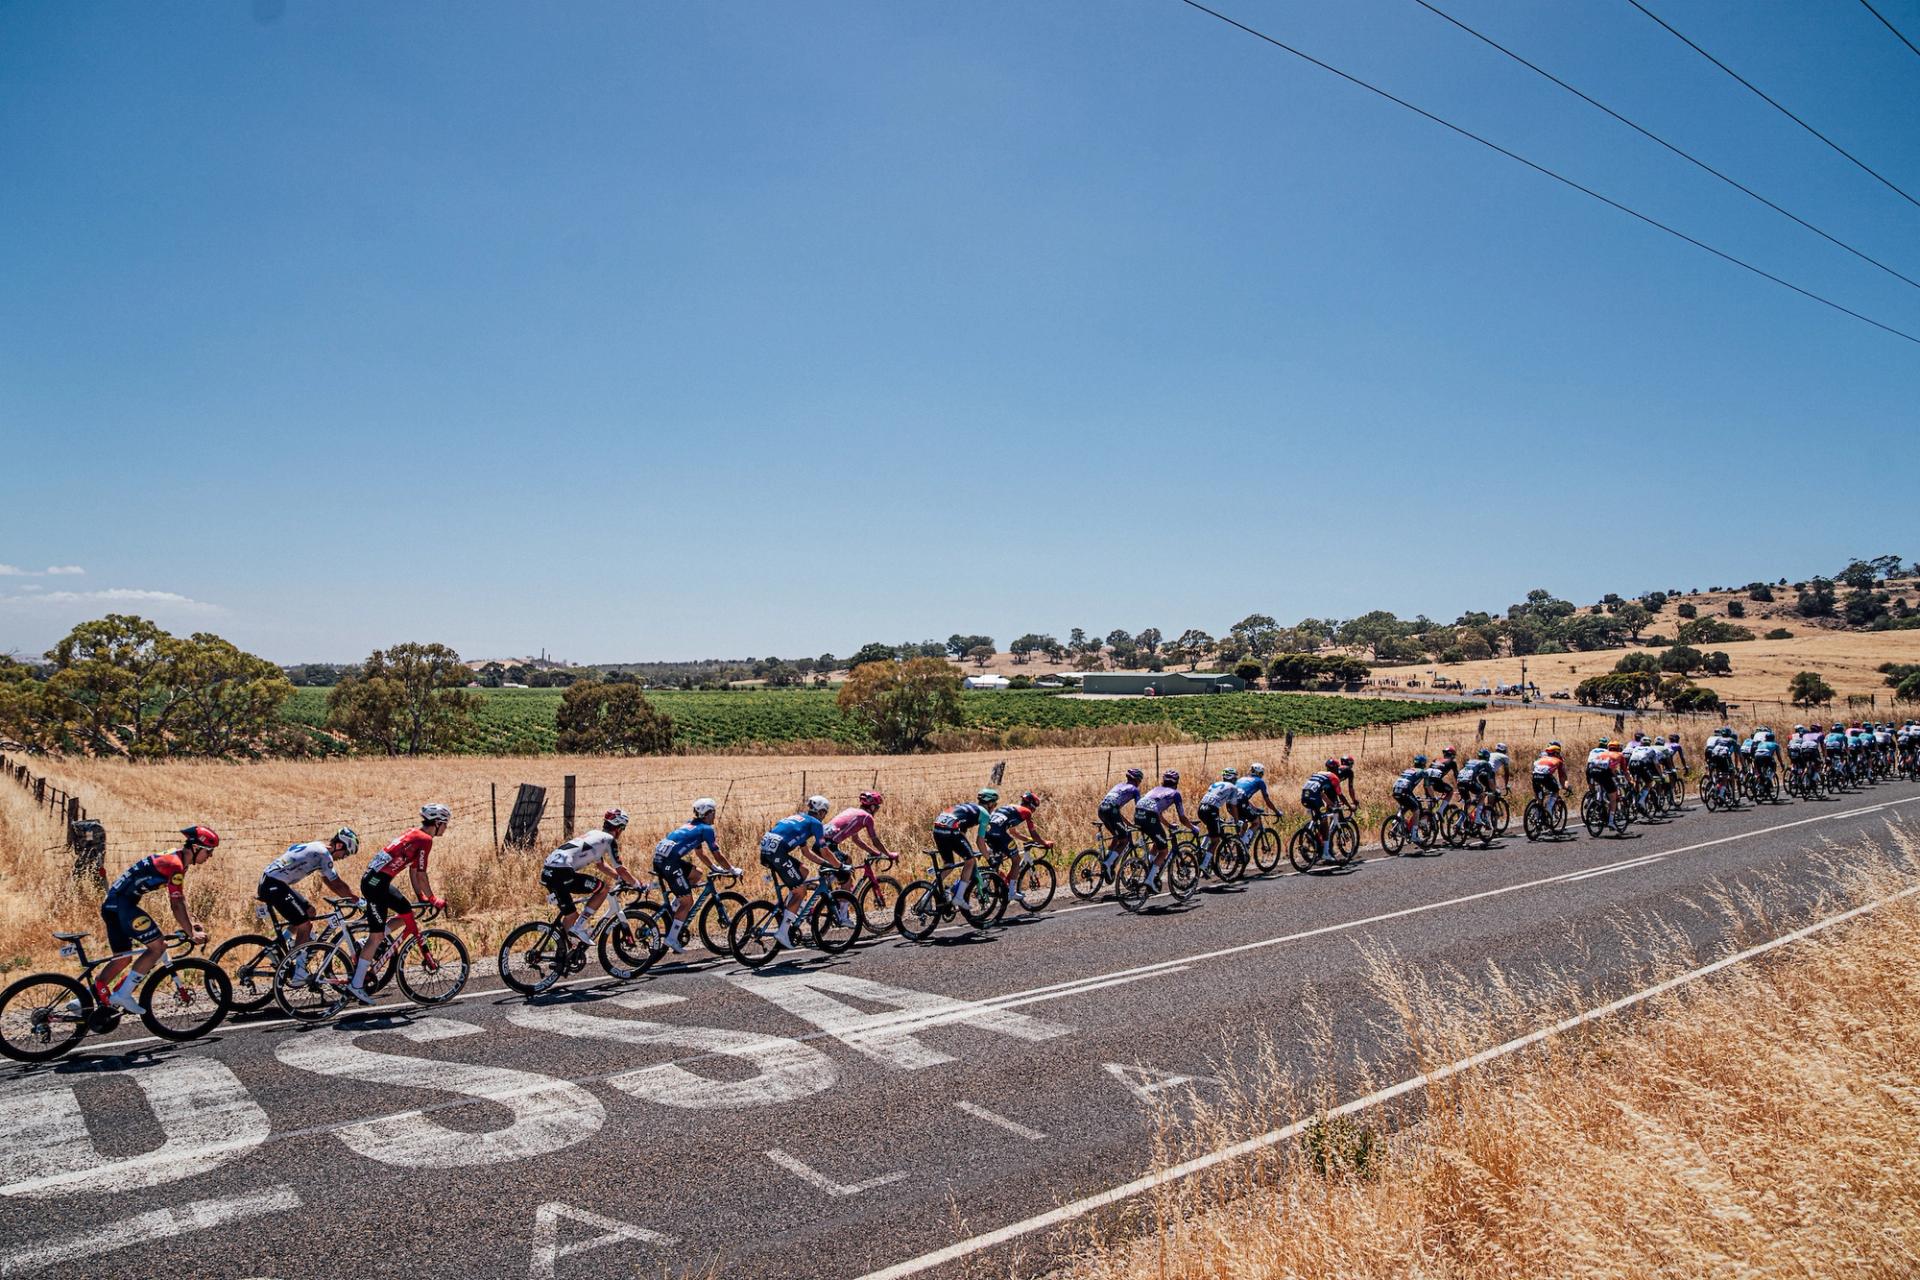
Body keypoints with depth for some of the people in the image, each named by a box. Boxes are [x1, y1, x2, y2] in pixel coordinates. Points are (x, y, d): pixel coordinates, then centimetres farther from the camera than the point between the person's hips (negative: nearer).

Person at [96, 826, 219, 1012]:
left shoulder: (175, 859, 13)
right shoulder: (175, 865, -18)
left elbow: (180, 899, 18)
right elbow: (176, 905, -19)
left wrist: (192, 924, 13)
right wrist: (192, 934, -14)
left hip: (112, 905, 11)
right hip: (121, 904, -11)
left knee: (123, 958, 16)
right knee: (158, 946, -12)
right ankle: (122, 994, -9)